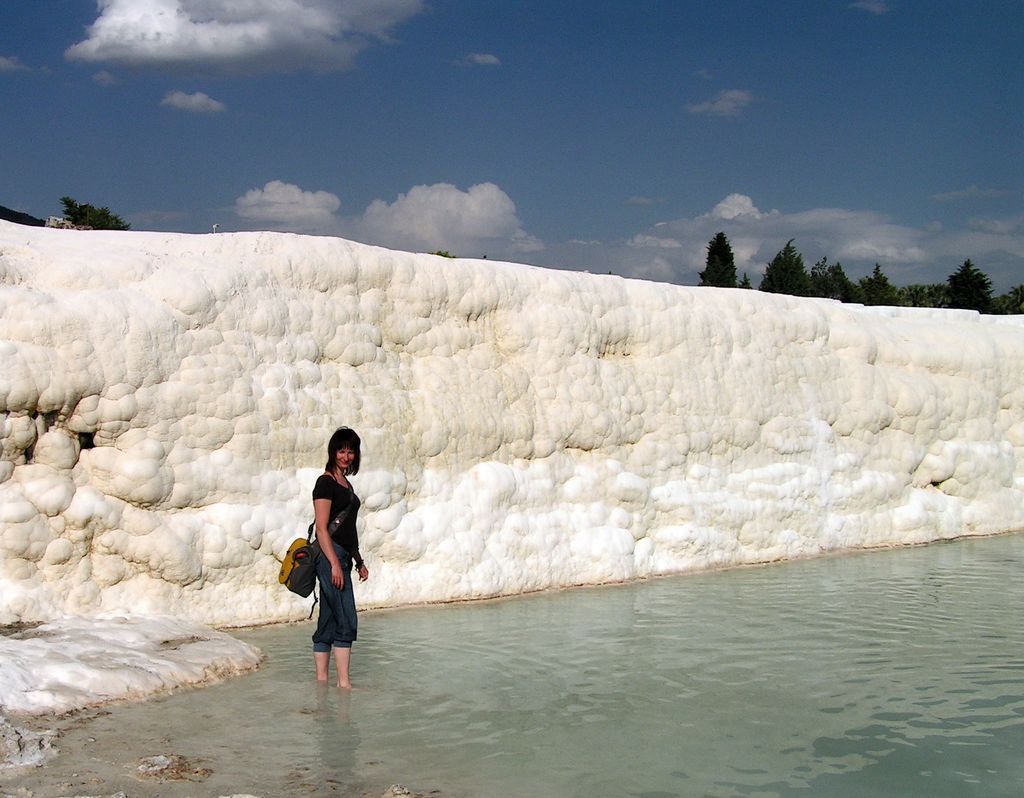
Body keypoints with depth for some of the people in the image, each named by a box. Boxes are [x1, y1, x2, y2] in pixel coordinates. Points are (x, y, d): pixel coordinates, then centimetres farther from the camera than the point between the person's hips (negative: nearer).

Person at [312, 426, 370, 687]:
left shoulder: (345, 483, 19)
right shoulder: (325, 482, -8)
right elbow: (321, 528, -14)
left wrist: (359, 561, 25)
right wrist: (334, 564, -20)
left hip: (340, 557, 9)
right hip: (330, 557, -9)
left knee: (328, 623, 9)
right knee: (346, 622, -11)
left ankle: (321, 682, 12)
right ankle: (343, 683, -10)